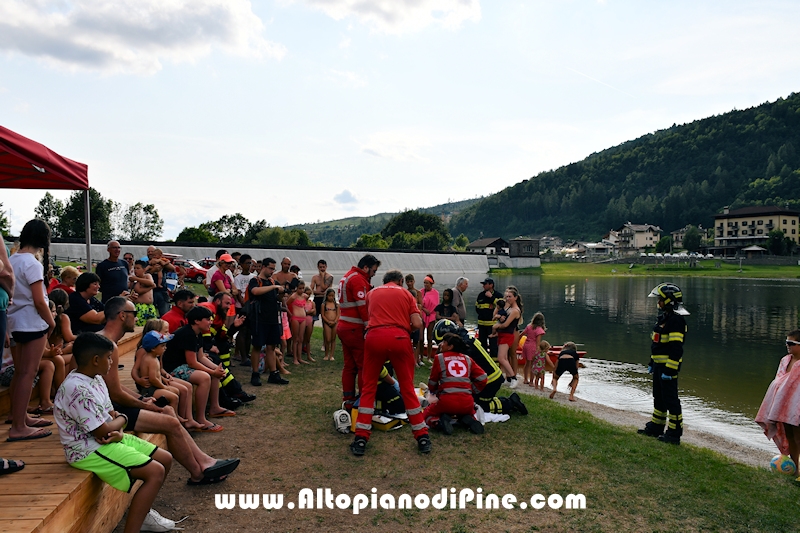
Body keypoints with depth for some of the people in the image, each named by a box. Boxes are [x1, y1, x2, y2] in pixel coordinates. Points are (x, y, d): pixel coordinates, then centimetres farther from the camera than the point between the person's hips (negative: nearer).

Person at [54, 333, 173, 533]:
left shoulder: (96, 379, 6)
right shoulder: (78, 389, -25)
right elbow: (102, 430, -23)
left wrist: (118, 432, -11)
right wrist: (123, 419, -3)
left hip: (107, 439, 10)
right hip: (88, 449, -10)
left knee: (165, 459, 9)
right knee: (156, 472, -21)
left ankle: (142, 512, 25)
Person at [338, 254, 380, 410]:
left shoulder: (347, 276, 18)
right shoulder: (358, 279, -13)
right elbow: (363, 306, -19)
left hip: (344, 327, 10)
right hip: (355, 329, -10)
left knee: (350, 366, 13)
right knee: (364, 366, -4)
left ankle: (348, 401, 18)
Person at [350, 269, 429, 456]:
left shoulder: (372, 293, 22)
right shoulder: (406, 294, 16)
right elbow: (417, 324, 5)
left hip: (374, 337, 1)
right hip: (399, 338, 0)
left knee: (368, 387, 12)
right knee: (407, 387, 10)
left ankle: (361, 438, 8)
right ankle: (422, 437, 16)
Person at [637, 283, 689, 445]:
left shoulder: (676, 319, -18)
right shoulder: (664, 317, 15)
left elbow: (676, 348, -23)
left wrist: (670, 369, -25)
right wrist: (652, 363, 23)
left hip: (668, 366, -11)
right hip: (659, 365, 11)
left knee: (670, 399, -3)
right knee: (658, 397, 19)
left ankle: (674, 433, 6)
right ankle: (656, 427, 30)